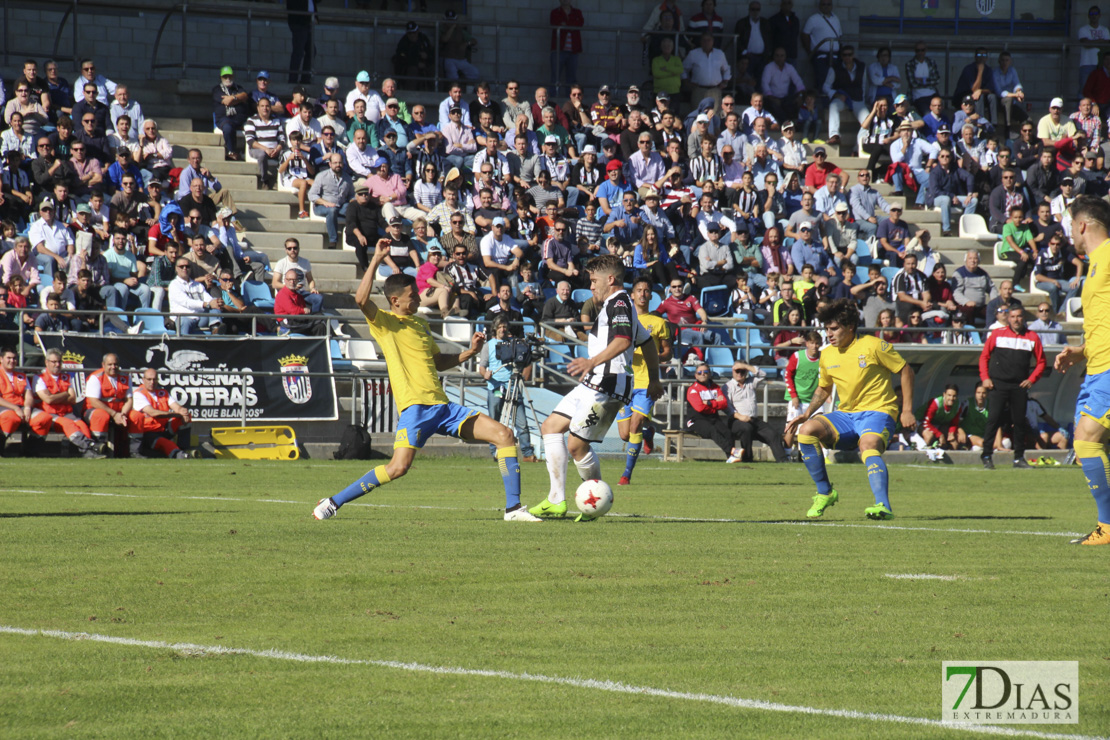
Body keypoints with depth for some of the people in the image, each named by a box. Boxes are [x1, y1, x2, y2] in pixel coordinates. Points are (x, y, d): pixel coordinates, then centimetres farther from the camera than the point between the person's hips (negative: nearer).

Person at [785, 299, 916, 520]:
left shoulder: (873, 346, -7)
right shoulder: (827, 355, 9)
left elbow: (905, 371, 1)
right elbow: (823, 388, 25)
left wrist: (907, 410, -4)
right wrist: (807, 413, 8)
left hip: (876, 411, -6)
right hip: (845, 415, 6)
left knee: (868, 446, -37)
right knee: (807, 430, -20)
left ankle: (883, 506, -52)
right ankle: (825, 493, -8)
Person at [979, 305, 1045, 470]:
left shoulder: (1032, 337, 8)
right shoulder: (997, 334, 5)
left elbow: (1041, 361, 15)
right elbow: (984, 356, 9)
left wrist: (1031, 379, 2)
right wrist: (985, 377, -2)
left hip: (1019, 386, 2)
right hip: (997, 384, -2)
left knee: (1019, 422, 3)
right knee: (994, 418, -10)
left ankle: (1019, 458, 11)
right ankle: (987, 456, -8)